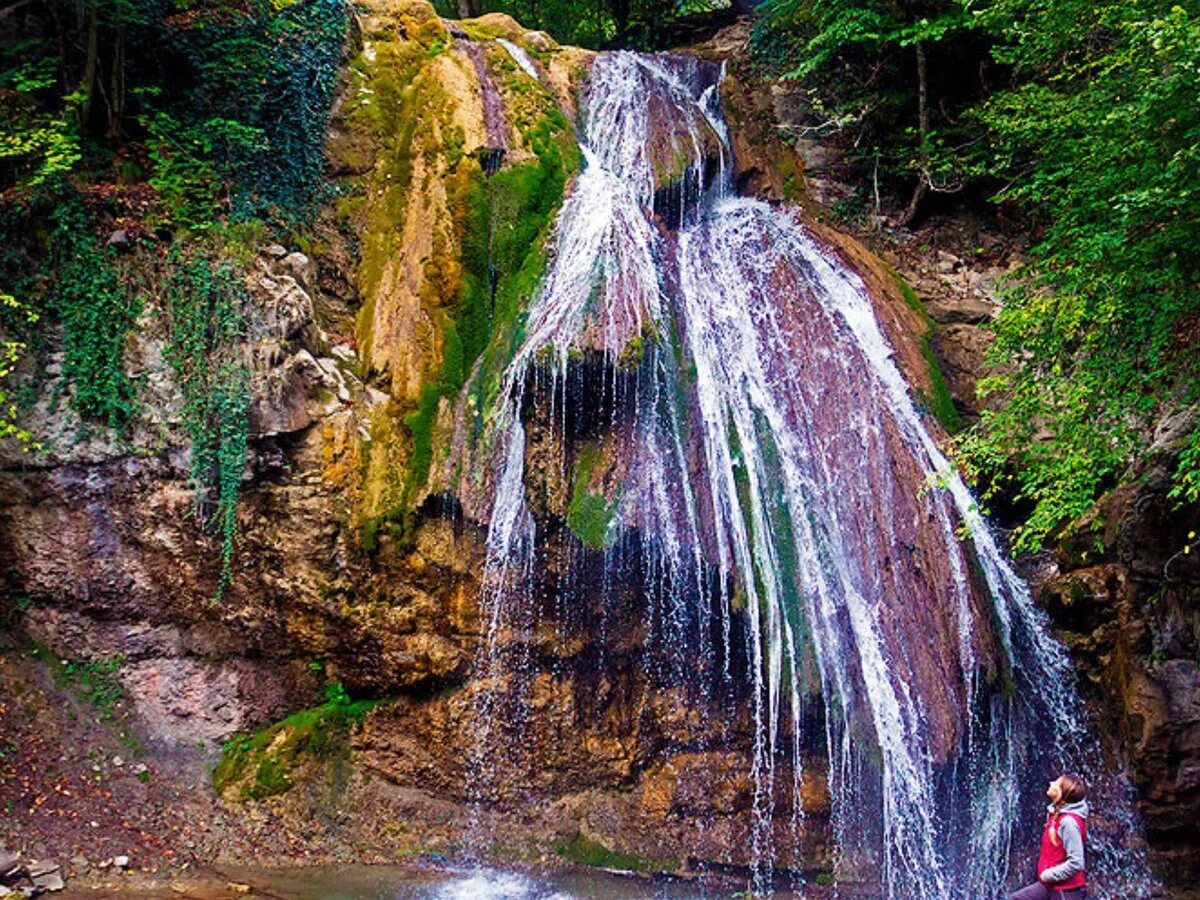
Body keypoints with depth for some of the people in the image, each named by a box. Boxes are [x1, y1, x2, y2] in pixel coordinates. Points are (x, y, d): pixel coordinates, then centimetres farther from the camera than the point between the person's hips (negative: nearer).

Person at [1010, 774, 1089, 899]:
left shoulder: (1069, 821, -23)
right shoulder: (1056, 814, 5)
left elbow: (1075, 863, -26)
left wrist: (1048, 875, -16)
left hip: (1067, 889, -10)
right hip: (1050, 885, 10)